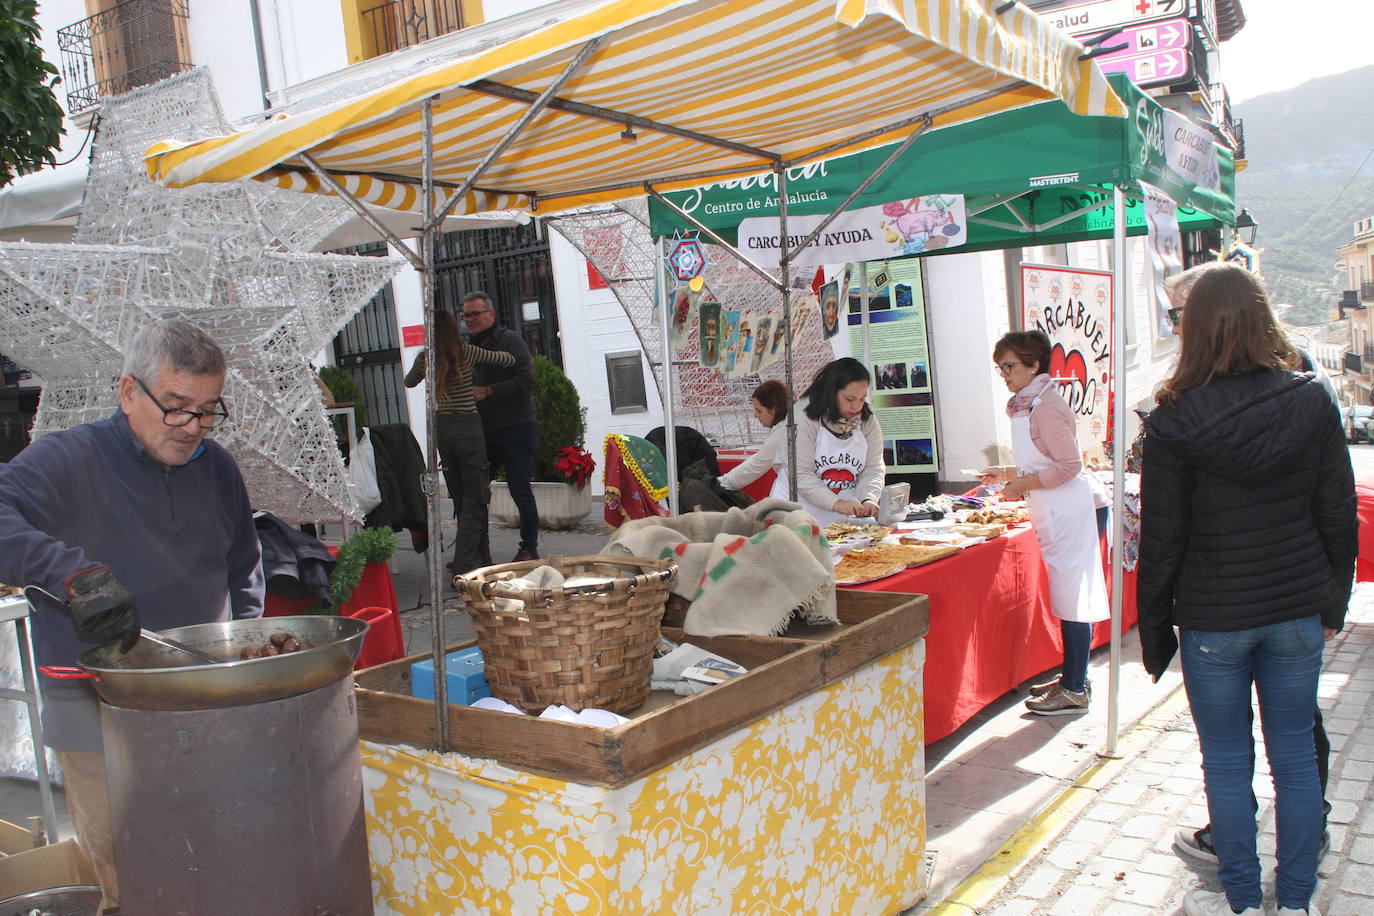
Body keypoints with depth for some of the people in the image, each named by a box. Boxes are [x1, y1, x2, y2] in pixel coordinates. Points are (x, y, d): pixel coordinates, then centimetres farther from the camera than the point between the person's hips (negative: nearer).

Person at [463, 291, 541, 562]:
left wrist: (487, 392, -19)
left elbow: (525, 382, -17)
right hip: (484, 433, 7)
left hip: (516, 430, -7)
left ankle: (529, 548, 9)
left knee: (520, 490, -3)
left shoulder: (510, 341, -6)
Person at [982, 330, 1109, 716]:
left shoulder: (1047, 406, -16)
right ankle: (1072, 677, 25)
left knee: (1071, 597, -4)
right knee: (1064, 595, 15)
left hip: (1066, 511, -10)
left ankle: (1075, 690, 3)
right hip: (1052, 512, 10)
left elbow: (1070, 465, -22)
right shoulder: (1026, 406, 13)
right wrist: (1011, 474, 13)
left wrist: (1023, 484, -15)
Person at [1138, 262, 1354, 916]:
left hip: (1214, 617, -3)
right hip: (1298, 610, 3)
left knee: (1227, 762, 10)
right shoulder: (1312, 402, -3)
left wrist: (1154, 631, 2)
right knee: (1295, 756, 14)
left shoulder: (1174, 420, -12)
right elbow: (1339, 514, 3)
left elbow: (1162, 538, -8)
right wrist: (1333, 602, 15)